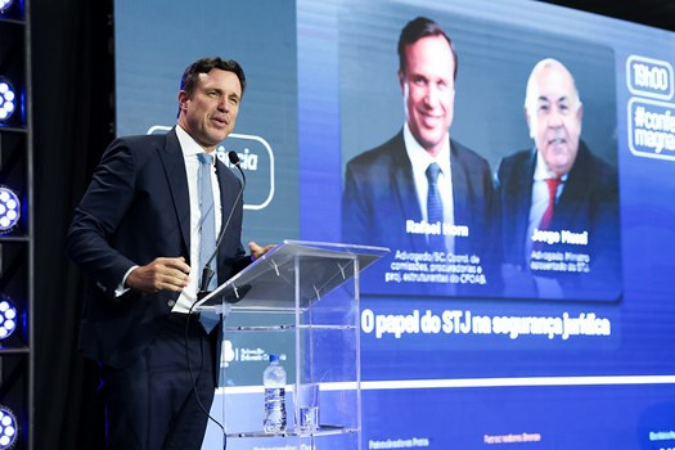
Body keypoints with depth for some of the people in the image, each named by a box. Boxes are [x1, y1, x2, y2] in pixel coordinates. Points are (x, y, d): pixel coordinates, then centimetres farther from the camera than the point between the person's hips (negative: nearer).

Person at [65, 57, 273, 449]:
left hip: (202, 353, 6)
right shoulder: (137, 155, 0)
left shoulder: (231, 184, 20)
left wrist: (255, 265, 0)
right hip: (143, 344, -6)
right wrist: (132, 274, -24)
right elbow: (82, 234, -6)